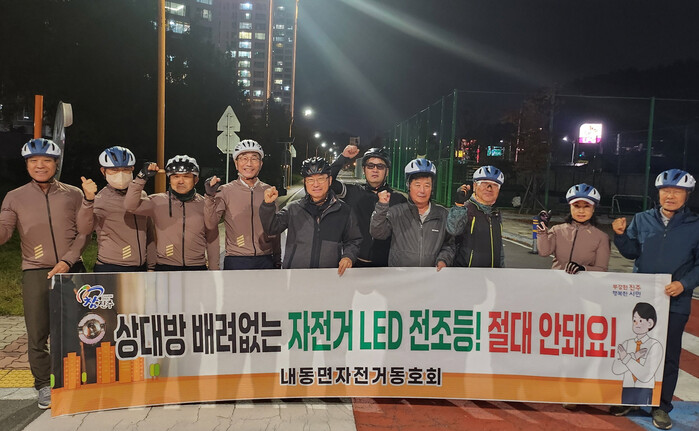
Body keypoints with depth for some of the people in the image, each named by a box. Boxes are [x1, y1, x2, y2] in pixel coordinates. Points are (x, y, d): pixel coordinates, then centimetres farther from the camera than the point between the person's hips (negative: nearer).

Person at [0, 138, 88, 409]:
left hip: (71, 270, 0)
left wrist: (67, 260, -9)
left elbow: (83, 233, 3)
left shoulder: (72, 194, 7)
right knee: (37, 334, 2)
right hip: (35, 272, 0)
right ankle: (44, 386, 18)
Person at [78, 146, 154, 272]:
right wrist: (88, 200, -38)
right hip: (110, 269, -4)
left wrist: (152, 265, 14)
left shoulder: (141, 195, 9)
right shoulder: (100, 200, -6)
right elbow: (84, 230, -23)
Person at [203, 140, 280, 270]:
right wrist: (210, 197, -22)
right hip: (236, 261, -2)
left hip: (265, 260, 3)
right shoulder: (225, 191, 0)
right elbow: (211, 225, -10)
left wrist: (277, 258, 14)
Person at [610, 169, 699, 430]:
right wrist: (621, 234, -13)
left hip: (675, 302, -1)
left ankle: (661, 406, 25)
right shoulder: (642, 220, 2)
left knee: (668, 355, 10)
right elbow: (631, 253, 4)